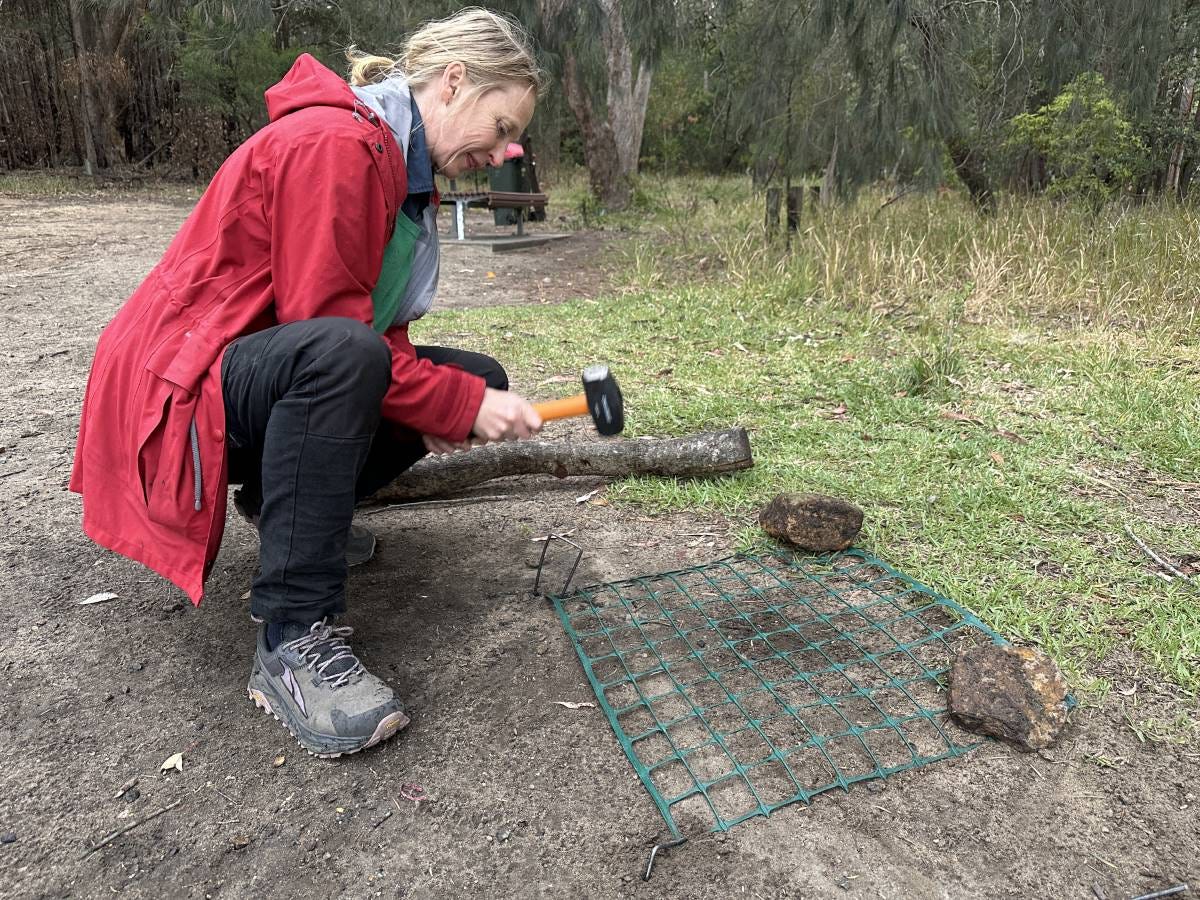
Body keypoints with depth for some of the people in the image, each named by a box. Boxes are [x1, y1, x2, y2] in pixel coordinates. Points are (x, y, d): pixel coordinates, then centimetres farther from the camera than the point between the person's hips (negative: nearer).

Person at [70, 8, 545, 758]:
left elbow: (382, 325, 9)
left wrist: (466, 398, -8)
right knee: (339, 354, -39)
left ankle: (289, 503, 12)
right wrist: (463, 407, -21)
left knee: (480, 377, 2)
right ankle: (292, 642, -29)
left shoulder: (408, 167, 9)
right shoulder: (333, 144, -20)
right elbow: (332, 330, -25)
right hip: (180, 385, -9)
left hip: (286, 379, 9)